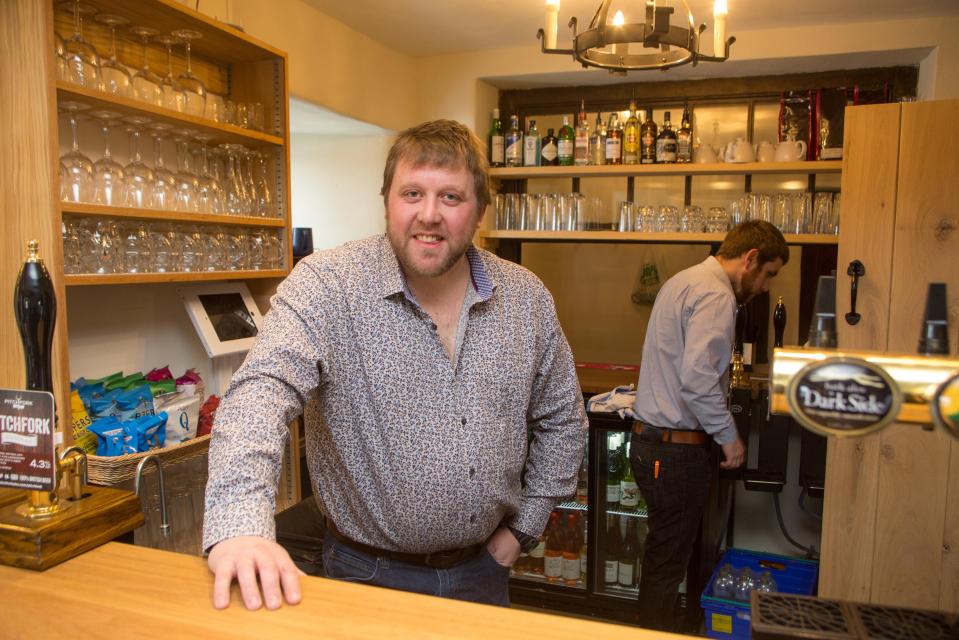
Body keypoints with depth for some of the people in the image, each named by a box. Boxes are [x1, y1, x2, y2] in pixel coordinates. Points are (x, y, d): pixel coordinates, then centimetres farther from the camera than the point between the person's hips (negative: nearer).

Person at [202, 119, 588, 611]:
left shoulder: (527, 299, -4)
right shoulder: (327, 286, -16)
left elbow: (560, 419, 6)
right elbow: (263, 388, -30)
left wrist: (522, 529, 3)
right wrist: (238, 526, -45)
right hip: (369, 573, -3)